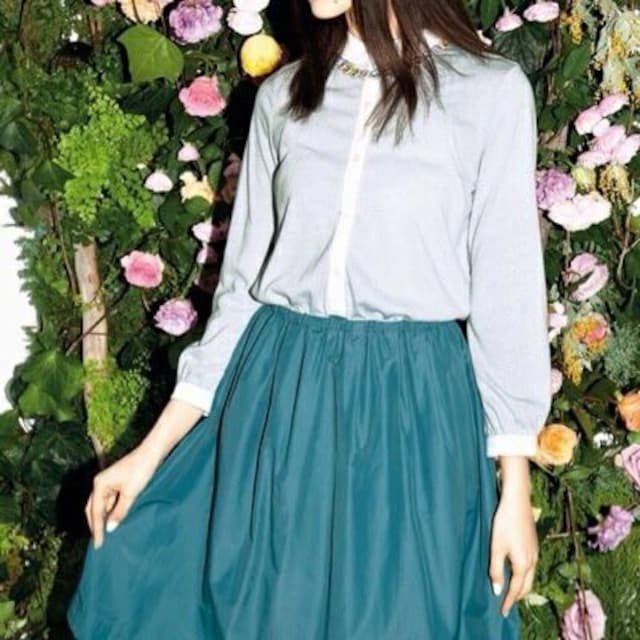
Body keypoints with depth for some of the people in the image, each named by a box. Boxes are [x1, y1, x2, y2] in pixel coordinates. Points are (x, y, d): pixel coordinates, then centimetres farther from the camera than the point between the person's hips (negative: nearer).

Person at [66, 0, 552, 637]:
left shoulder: (491, 91, -3)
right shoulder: (283, 95, 7)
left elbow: (507, 291, -3)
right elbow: (244, 281, 9)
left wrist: (516, 487, -4)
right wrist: (154, 448, 5)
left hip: (412, 410, -3)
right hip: (276, 399, 3)